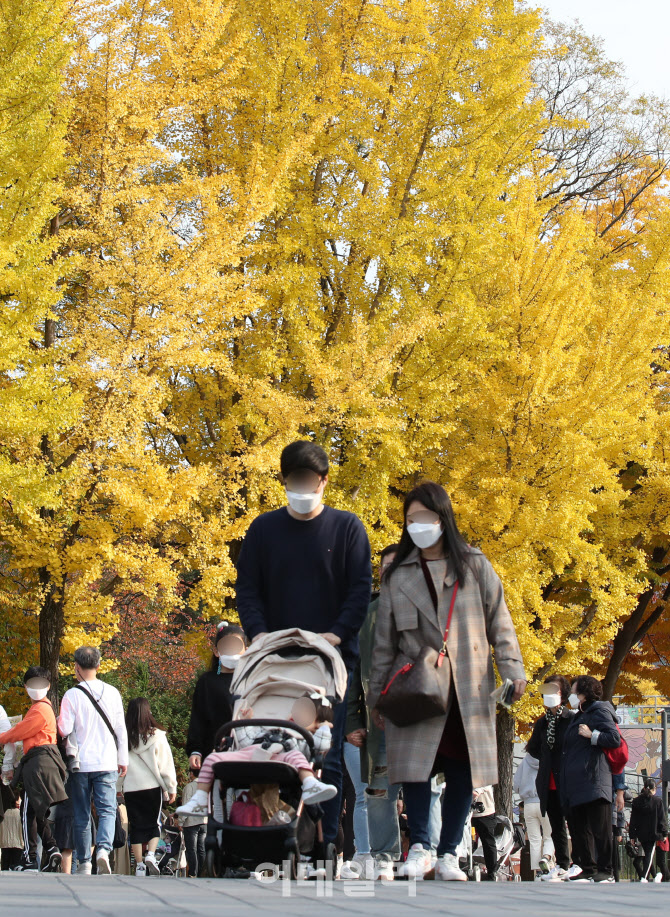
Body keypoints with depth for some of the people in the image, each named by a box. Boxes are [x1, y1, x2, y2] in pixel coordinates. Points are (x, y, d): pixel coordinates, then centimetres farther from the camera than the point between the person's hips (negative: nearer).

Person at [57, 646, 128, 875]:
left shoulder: (72, 695, -7)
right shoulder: (112, 693, 1)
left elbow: (64, 730, -9)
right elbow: (121, 729, 6)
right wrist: (123, 759, 15)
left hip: (79, 764, -1)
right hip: (106, 763, 1)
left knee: (82, 815, 8)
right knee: (107, 810, 0)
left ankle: (84, 863, 10)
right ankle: (103, 849, -24)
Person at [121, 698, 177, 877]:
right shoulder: (157, 736, -4)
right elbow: (166, 763, 0)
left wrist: (117, 788, 10)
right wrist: (171, 787, 7)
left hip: (130, 788, 1)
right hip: (152, 787, -1)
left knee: (136, 826, 7)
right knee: (154, 824, 11)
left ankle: (139, 865, 5)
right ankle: (151, 854, -11)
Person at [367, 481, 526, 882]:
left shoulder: (474, 566, 7)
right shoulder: (399, 575, 9)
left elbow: (499, 621, 7)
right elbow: (385, 638, 12)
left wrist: (512, 669, -4)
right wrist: (377, 694, 10)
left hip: (469, 688, 0)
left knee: (462, 773, 0)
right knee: (416, 766, -10)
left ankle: (449, 854, 7)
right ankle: (420, 846, 1)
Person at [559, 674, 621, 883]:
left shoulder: (599, 712, -4)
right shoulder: (578, 716, 22)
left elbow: (616, 739, -13)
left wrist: (592, 735, -15)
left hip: (594, 781, -10)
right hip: (576, 784, 10)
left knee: (599, 828, -9)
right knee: (579, 828, 8)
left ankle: (605, 870, -8)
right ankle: (587, 868, 11)